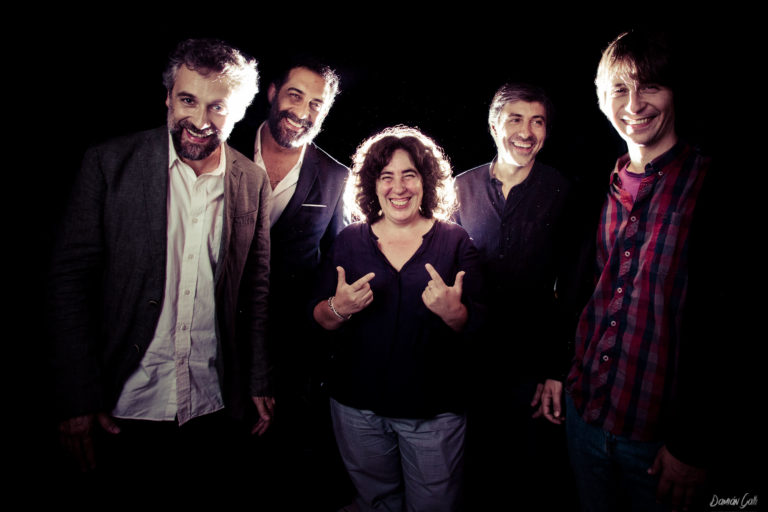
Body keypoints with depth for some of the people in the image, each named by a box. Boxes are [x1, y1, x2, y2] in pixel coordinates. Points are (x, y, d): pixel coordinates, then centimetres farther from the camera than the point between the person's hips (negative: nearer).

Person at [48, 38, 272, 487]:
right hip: (124, 408, -1)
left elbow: (255, 289, 5)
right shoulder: (109, 163, -7)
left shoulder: (254, 182, -1)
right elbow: (71, 277, -7)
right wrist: (78, 400, -9)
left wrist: (260, 384, 6)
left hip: (213, 410, 2)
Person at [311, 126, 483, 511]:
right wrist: (339, 308, -20)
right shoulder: (349, 240, 1)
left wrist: (453, 312, -25)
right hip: (358, 405, 2)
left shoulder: (454, 241, -3)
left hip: (434, 409, -1)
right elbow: (320, 320, 2)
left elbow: (476, 325, -3)